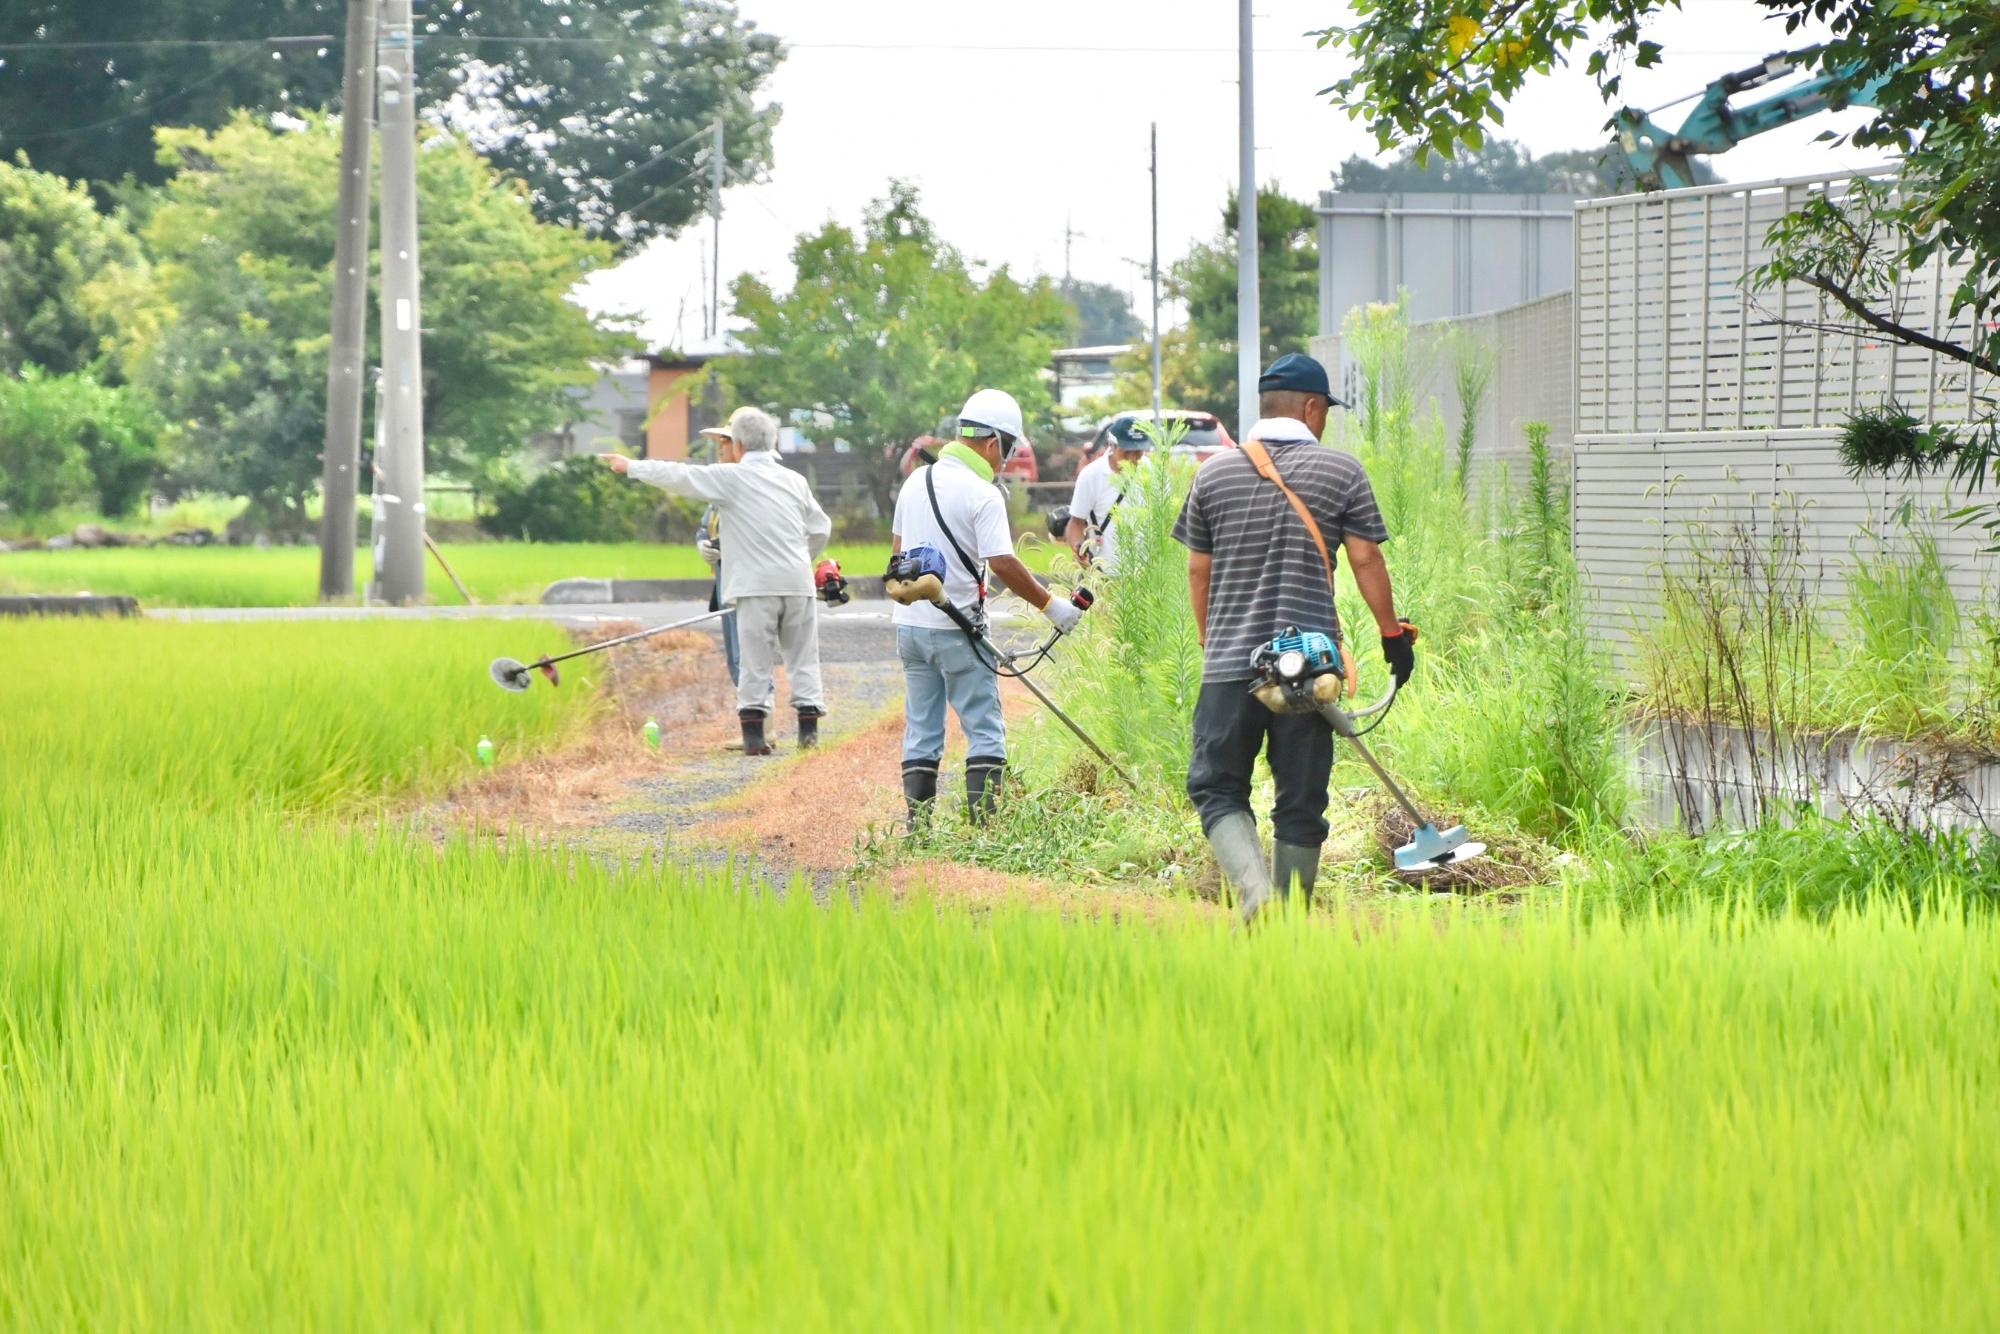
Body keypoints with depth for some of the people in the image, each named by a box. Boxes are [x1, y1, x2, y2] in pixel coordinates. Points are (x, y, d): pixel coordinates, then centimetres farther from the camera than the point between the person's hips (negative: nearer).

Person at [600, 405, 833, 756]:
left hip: (756, 585, -4)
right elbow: (821, 528, 17)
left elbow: (678, 475, 1)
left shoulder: (731, 477, -1)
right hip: (798, 582, 4)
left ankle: (753, 734, -2)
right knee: (803, 657, 8)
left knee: (755, 660, 1)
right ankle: (809, 729, 4)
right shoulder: (794, 480, 12)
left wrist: (631, 466, 11)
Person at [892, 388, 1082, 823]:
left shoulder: (916, 481, 8)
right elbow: (1003, 564, -21)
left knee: (921, 730, 12)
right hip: (957, 630, -7)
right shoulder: (983, 495, -15)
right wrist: (1051, 606, -13)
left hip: (910, 624, 7)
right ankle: (984, 825, -6)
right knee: (985, 730, 1)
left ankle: (918, 826, 11)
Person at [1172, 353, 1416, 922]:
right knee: (1301, 801, 7)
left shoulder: (1214, 473, 8)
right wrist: (1393, 634, 10)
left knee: (1216, 788, 6)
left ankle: (1254, 891, -17)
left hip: (1229, 662, 1)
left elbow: (1199, 571, 13)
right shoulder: (1343, 471, 1)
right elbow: (1366, 560, -1)